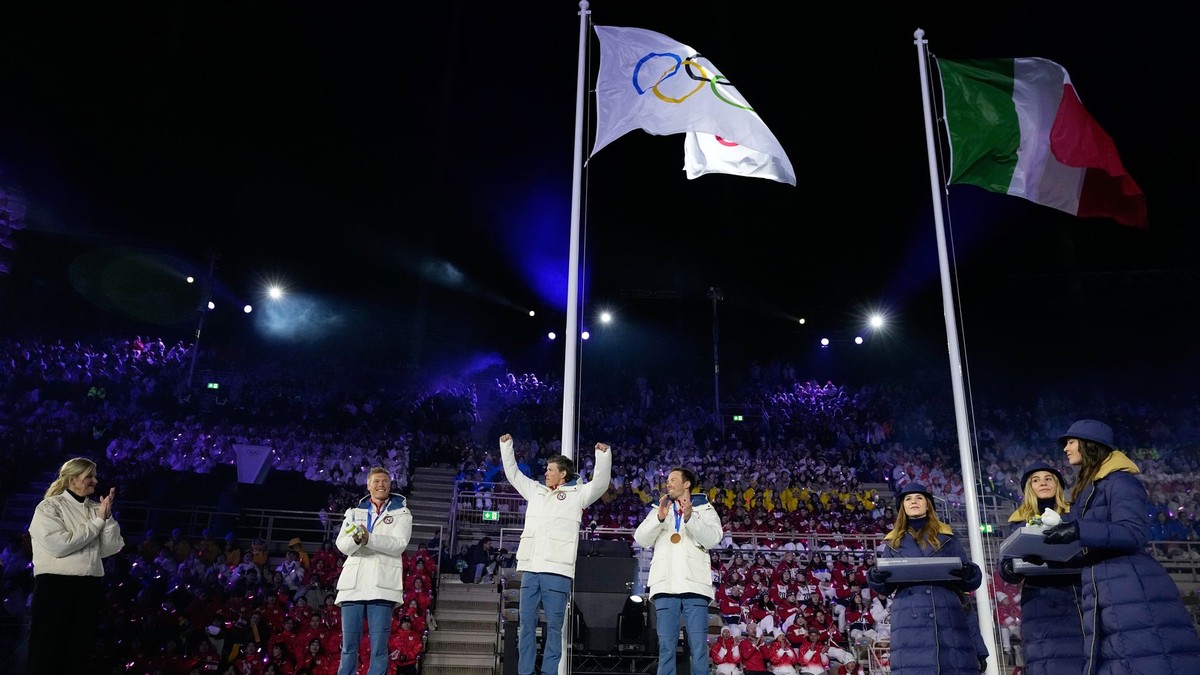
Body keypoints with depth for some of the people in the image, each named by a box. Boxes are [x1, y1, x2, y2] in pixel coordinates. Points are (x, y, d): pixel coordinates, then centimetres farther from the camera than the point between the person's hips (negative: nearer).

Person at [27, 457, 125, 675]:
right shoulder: (49, 507, -1)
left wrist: (108, 517, -7)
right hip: (56, 584, -5)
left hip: (91, 586, 5)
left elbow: (112, 548, 5)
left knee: (81, 651, 10)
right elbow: (59, 545, -16)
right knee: (47, 651, 0)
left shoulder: (96, 508, 11)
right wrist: (97, 521, -10)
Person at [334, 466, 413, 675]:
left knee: (379, 647, -5)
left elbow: (399, 544, -6)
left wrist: (369, 538, -19)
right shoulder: (354, 512, 17)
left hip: (382, 584, -2)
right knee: (349, 645, 3)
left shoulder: (401, 512, 9)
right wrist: (355, 539, -17)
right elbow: (342, 545, 6)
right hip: (353, 583, 3)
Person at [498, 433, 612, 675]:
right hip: (530, 569, 5)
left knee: (554, 627, -1)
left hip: (557, 571, -5)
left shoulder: (577, 494, 5)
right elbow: (512, 472, 27)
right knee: (526, 625, 6)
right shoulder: (536, 491, 19)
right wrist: (506, 445, 25)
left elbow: (600, 483, -8)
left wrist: (603, 455, -19)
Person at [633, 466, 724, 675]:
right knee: (666, 647, 0)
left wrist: (690, 518, -17)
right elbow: (641, 539, 6)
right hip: (665, 586, 2)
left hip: (694, 585, -2)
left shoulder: (705, 509, 14)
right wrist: (659, 518, -10)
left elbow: (713, 539, -3)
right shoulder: (659, 509, 20)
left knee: (699, 647, -6)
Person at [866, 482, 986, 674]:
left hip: (948, 617, 0)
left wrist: (967, 573, -12)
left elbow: (973, 580, 13)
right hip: (910, 620, 0)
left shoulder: (947, 537, 20)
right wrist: (877, 577, -10)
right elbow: (885, 587, 14)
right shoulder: (894, 541, 20)